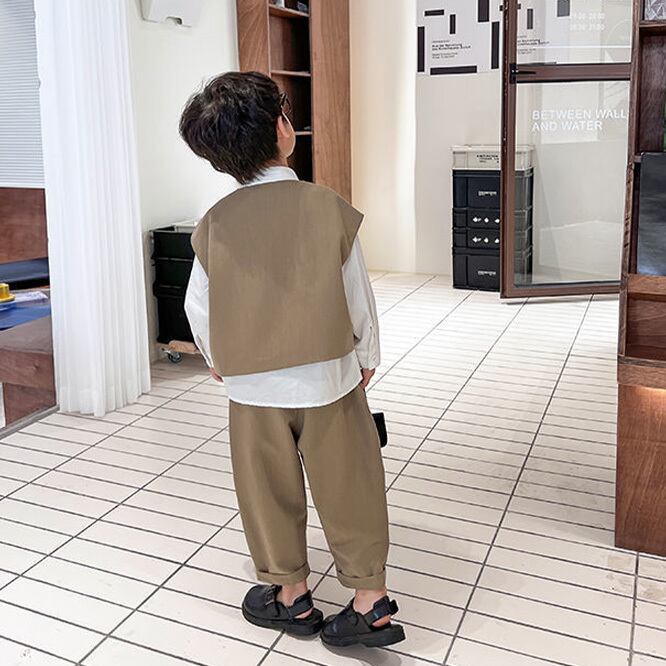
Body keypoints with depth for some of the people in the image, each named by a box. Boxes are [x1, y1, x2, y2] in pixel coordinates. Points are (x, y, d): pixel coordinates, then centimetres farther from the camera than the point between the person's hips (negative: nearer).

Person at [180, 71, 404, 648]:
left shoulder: (215, 224, -8)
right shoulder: (330, 208, -13)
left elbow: (199, 308, 0)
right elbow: (359, 297, -6)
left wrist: (219, 360, 18)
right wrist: (367, 357, 9)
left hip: (253, 386, 1)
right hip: (329, 380, -1)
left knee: (271, 491, 16)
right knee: (347, 488, 11)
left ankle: (291, 594, 32)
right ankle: (372, 601, 19)